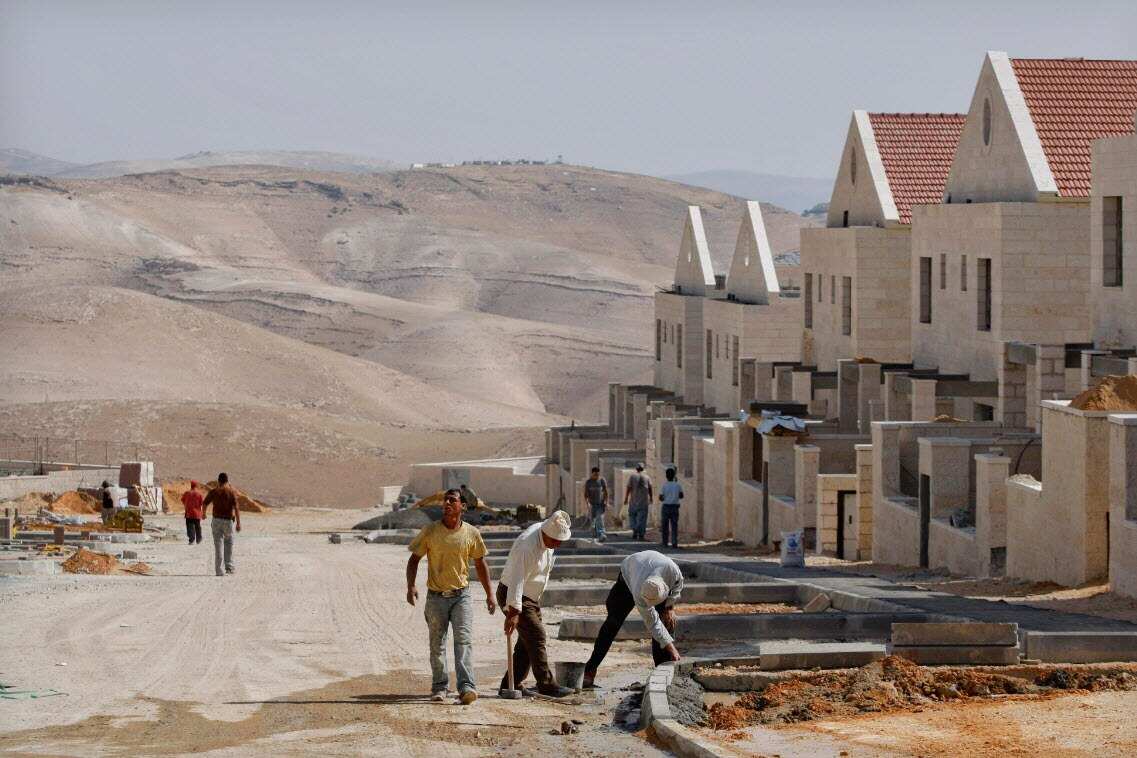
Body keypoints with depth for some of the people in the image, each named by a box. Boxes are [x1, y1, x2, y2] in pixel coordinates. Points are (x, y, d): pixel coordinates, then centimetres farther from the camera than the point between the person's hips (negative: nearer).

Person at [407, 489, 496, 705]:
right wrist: (411, 586, -12)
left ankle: (466, 687, -21)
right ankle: (440, 687, 17)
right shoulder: (430, 531, -3)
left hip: (461, 595, 0)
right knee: (437, 644, 6)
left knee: (464, 639, -14)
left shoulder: (472, 534, 0)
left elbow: (480, 564, 12)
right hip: (436, 596, 0)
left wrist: (489, 594, 11)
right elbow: (414, 559, 3)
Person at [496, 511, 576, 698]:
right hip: (513, 596, -9)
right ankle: (547, 685, -13)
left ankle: (509, 685, 12)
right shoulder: (528, 547, -30)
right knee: (536, 636, -14)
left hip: (531, 596, 9)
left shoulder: (548, 535, -2)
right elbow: (517, 581, -34)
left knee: (528, 640, 8)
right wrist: (513, 612, -38)